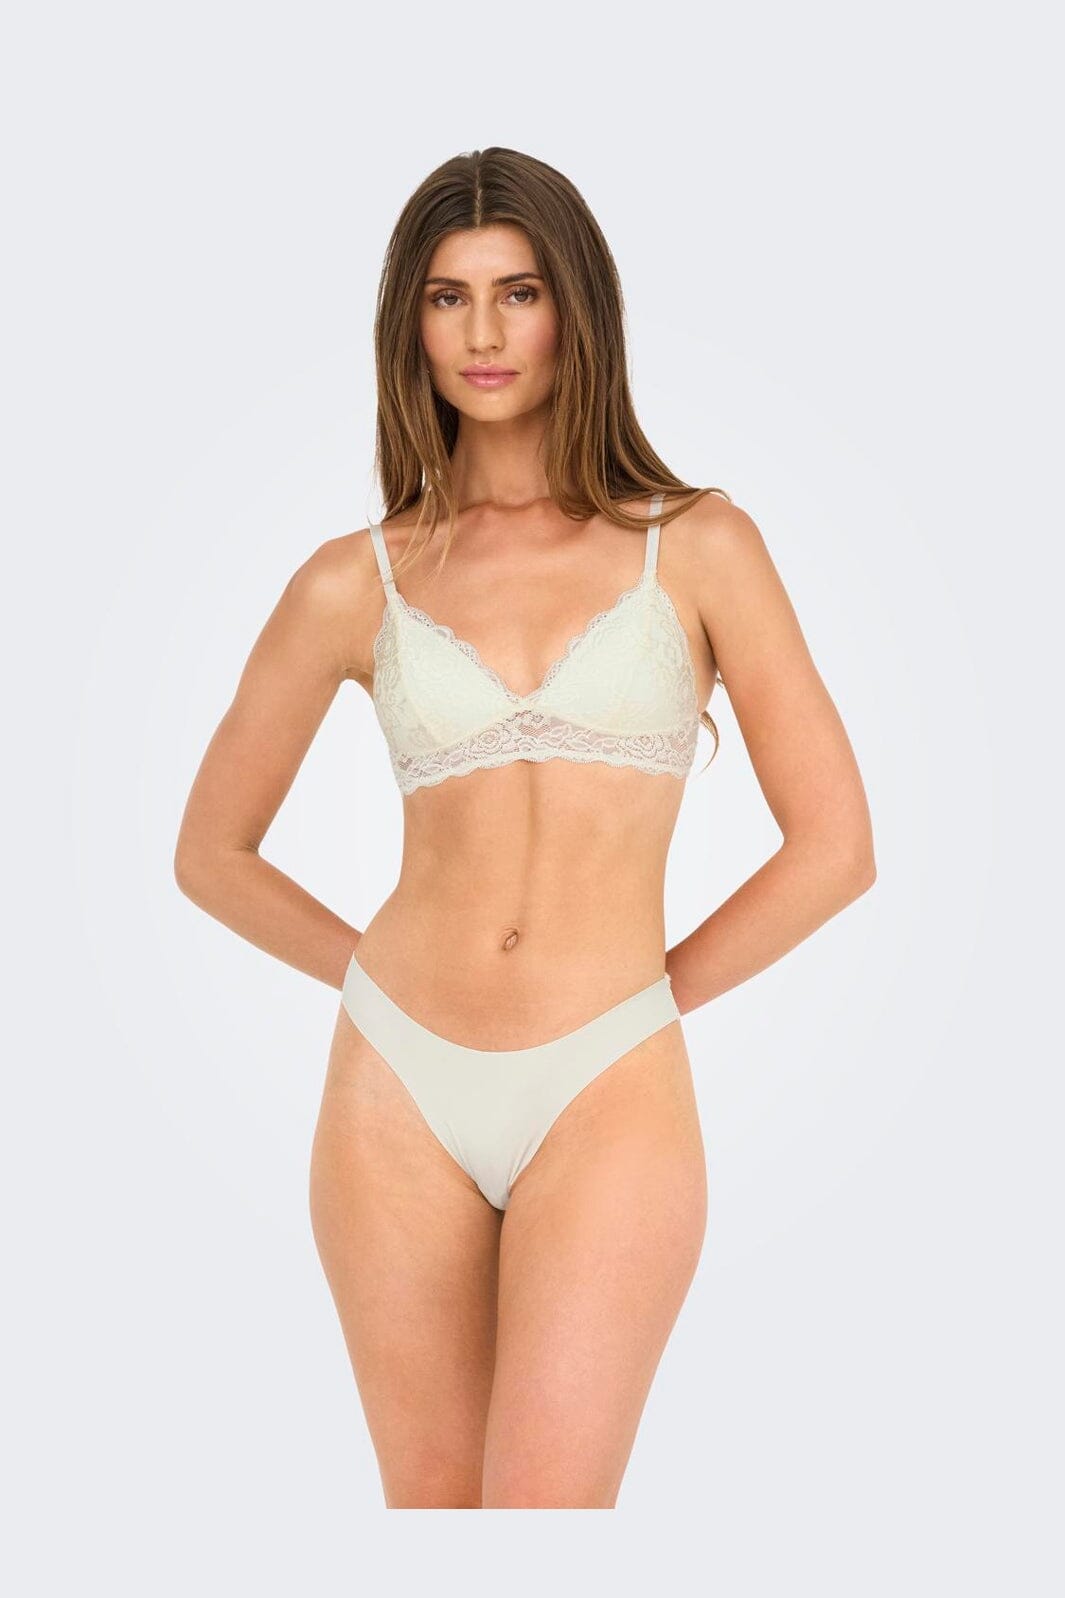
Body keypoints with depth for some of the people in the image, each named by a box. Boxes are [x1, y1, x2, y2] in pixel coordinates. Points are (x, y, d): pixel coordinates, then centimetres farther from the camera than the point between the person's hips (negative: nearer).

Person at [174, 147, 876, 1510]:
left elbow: (834, 845, 1)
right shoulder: (354, 584, 4)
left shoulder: (697, 549, 2)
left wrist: (643, 997, 4)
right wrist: (391, 983, 8)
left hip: (608, 1096, -2)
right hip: (399, 1092, 2)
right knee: (433, 1506, 10)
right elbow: (212, 852, 14)